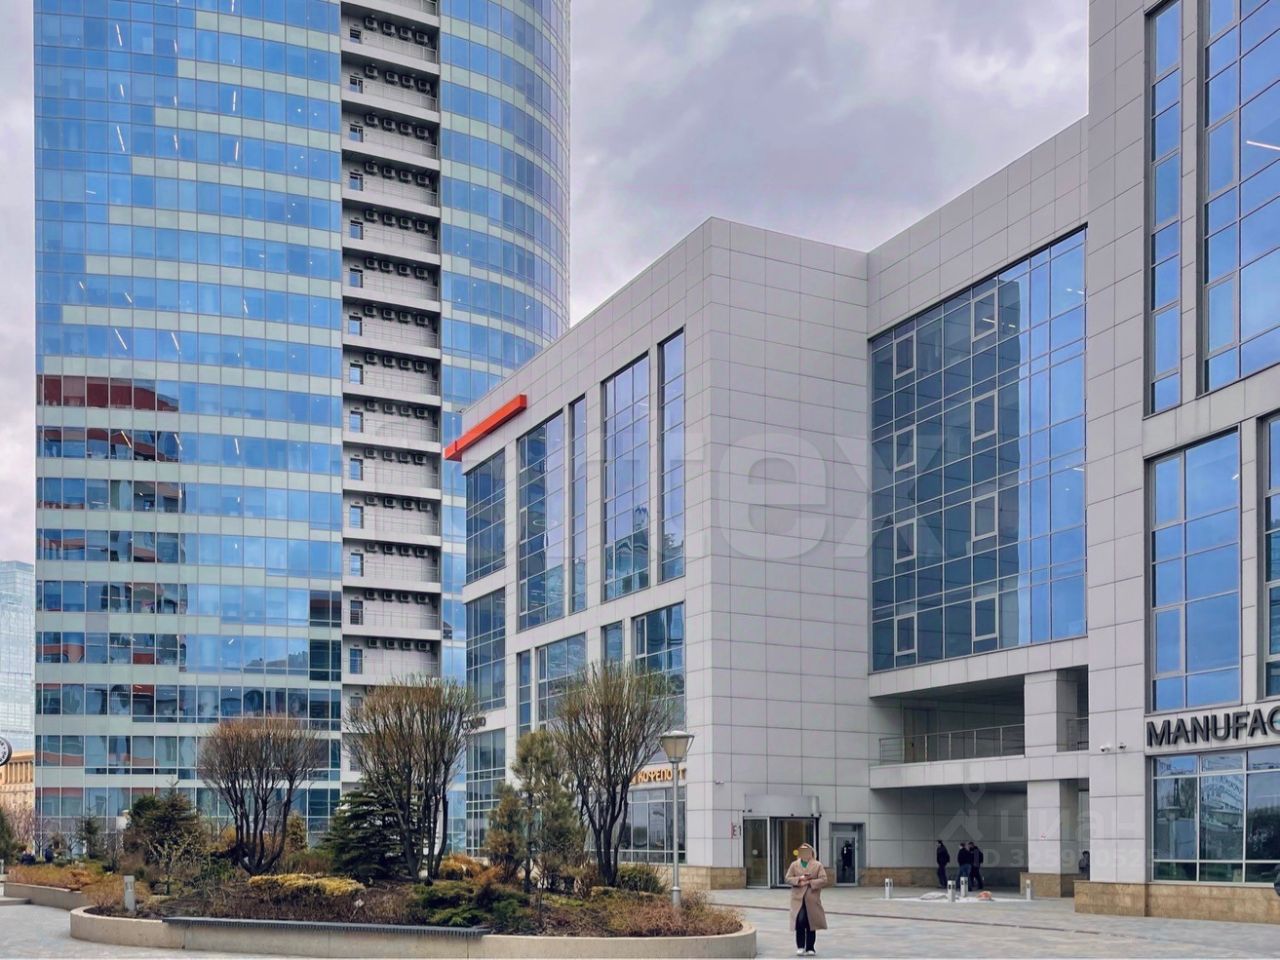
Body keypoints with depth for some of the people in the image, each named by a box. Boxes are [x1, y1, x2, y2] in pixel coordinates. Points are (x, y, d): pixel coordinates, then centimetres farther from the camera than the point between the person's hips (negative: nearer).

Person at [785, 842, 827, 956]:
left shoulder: (818, 865, 4)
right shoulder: (794, 865, 9)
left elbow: (823, 880, -5)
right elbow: (788, 878, 3)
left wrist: (810, 882, -15)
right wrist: (800, 879, -13)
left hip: (812, 900, 0)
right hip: (798, 899, 0)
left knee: (811, 924, 6)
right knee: (800, 921, -14)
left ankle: (810, 948, 17)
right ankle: (800, 947, -3)